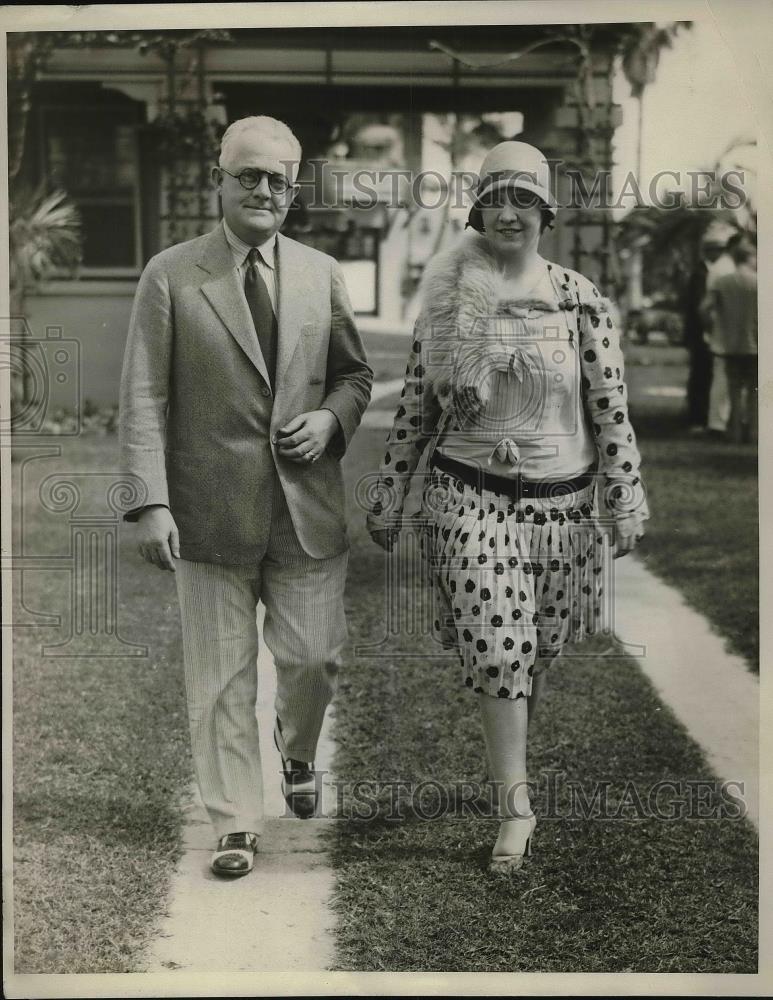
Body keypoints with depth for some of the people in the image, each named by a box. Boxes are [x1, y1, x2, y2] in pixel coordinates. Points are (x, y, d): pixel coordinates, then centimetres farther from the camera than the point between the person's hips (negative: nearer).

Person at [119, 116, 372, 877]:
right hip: (212, 510, -2)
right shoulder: (170, 276, -2)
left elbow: (354, 373, 17)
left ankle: (297, 754, 40)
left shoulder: (320, 274, 8)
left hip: (306, 506, 3)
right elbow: (143, 398, -5)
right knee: (221, 677, 5)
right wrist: (151, 501, -13)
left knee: (313, 655, 6)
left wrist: (331, 417, -5)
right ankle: (236, 824, 19)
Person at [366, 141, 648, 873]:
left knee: (536, 650, 13)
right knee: (495, 650, -10)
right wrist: (388, 500, 4)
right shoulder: (446, 298, -1)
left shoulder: (579, 300, -3)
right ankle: (516, 804, -1)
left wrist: (625, 504, -4)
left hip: (559, 502, 1)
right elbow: (414, 406, 3)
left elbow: (610, 409, -2)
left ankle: (507, 762, 37)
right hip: (469, 497, -1)